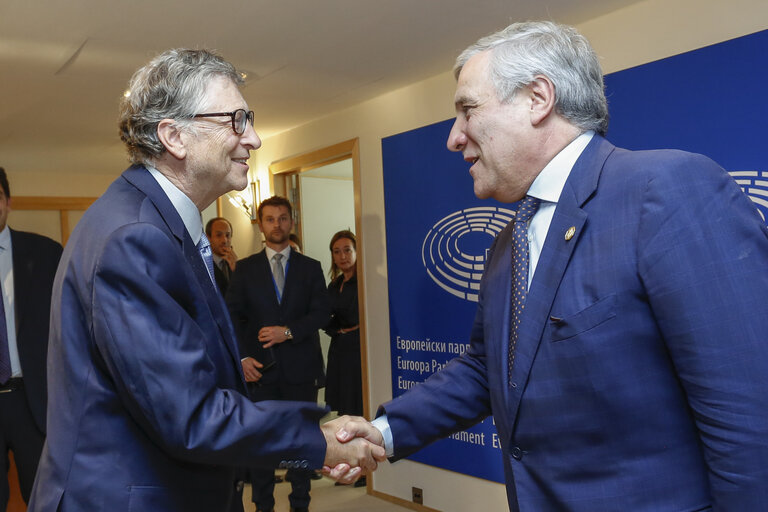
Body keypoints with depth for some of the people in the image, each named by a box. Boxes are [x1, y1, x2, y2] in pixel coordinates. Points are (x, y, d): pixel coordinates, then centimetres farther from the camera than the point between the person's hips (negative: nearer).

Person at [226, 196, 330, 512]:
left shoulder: (310, 267, 7)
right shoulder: (245, 268, 7)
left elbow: (322, 312, -2)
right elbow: (233, 315, 2)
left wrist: (288, 331, -15)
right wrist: (242, 357, -10)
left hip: (301, 366, 0)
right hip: (260, 367, 0)